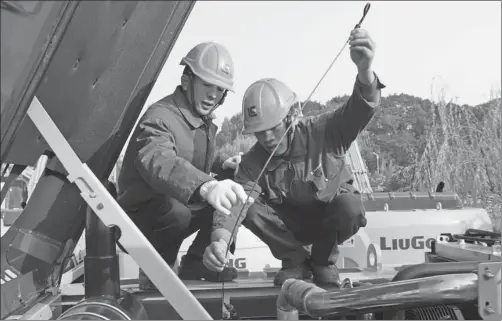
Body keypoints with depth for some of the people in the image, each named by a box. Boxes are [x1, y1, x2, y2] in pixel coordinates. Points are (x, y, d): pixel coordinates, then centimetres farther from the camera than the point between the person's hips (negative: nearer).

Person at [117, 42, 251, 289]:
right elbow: (157, 161, -47)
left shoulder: (204, 120, 4)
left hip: (181, 207, 9)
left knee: (236, 190, -4)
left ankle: (197, 263, 6)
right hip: (142, 215, -8)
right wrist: (206, 186, -65)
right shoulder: (160, 117, -25)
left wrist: (223, 163, -3)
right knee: (176, 211, -39)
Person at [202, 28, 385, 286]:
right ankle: (295, 259, -3)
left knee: (350, 206, -36)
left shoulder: (322, 132, -25)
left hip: (331, 218, -1)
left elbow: (361, 109, -40)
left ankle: (322, 259, -5)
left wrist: (364, 70, -63)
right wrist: (220, 241, -55)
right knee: (251, 209, -27)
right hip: (291, 224, 2)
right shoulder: (253, 162, -20)